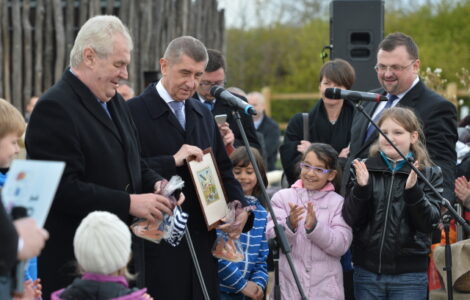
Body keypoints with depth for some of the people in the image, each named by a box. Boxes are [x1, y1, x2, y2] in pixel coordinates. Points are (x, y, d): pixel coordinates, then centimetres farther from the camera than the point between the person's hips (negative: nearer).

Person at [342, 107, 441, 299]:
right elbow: (351, 220, -1)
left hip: (409, 276, -2)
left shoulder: (429, 174, 1)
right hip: (367, 271, 2)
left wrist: (412, 190, -22)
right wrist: (361, 188, -17)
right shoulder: (364, 170, 4)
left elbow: (429, 222, -8)